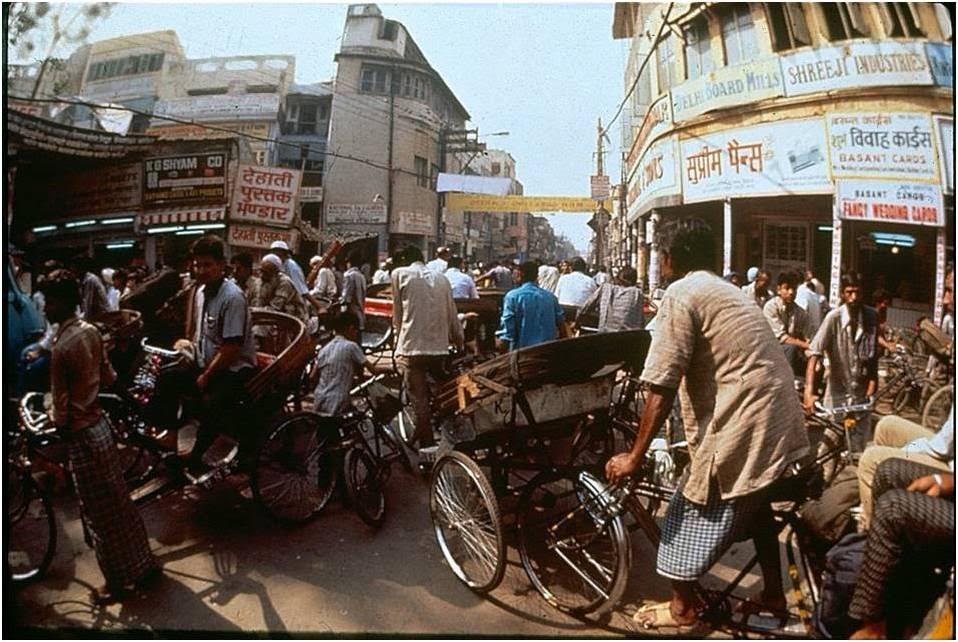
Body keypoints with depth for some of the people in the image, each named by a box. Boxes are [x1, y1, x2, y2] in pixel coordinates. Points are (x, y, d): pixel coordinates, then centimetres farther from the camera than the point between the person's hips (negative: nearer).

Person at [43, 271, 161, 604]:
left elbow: (61, 407, -17)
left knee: (100, 514, 7)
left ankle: (117, 583, 22)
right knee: (119, 502, 18)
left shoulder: (61, 347, -23)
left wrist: (58, 430, 1)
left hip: (82, 435, -8)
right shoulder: (91, 331, 0)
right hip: (100, 423, 8)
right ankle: (144, 564, 31)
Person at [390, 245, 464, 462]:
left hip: (411, 347, -3)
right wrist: (459, 342, 25)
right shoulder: (441, 278, 13)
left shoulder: (399, 274, 3)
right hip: (440, 347, 4)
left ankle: (427, 447, 1)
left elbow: (398, 313, 8)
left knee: (419, 399, 1)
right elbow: (452, 316, 14)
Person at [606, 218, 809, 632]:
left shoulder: (681, 294, -12)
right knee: (754, 504, 28)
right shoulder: (725, 291, 17)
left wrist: (634, 457, -12)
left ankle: (681, 609, 27)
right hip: (778, 418, 10)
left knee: (696, 513, 9)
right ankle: (774, 597, 44)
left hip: (742, 424, -9)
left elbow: (662, 388, -18)